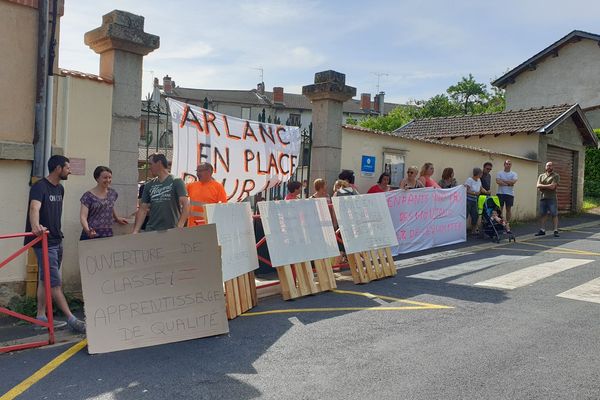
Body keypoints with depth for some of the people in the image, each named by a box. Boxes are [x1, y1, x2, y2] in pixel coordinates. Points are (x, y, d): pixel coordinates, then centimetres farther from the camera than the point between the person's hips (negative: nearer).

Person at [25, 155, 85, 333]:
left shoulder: (60, 188, 12)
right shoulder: (39, 187, -14)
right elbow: (34, 208, -32)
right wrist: (35, 226, -50)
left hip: (56, 240, 9)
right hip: (44, 242, -9)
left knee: (46, 280, 14)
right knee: (55, 282, -6)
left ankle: (41, 316, 22)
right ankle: (71, 319, -5)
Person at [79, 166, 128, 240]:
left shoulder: (112, 193, 7)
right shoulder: (88, 196, -6)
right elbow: (83, 216, -13)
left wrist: (117, 219, 36)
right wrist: (88, 230, -29)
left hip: (108, 235, 4)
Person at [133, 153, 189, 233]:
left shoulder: (176, 182, -3)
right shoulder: (149, 185, 11)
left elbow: (186, 205, -11)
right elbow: (143, 209, 10)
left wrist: (180, 226, -22)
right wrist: (136, 230, -1)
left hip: (171, 231, -4)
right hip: (151, 231, 4)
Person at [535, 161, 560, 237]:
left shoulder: (556, 176, 1)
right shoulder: (541, 176, 15)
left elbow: (552, 186, -12)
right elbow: (538, 186, 1)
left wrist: (542, 186, -3)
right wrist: (548, 186, -9)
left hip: (551, 198, -4)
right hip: (542, 198, 4)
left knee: (554, 214, -5)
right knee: (542, 214, 6)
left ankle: (556, 231, -3)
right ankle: (542, 230, 11)